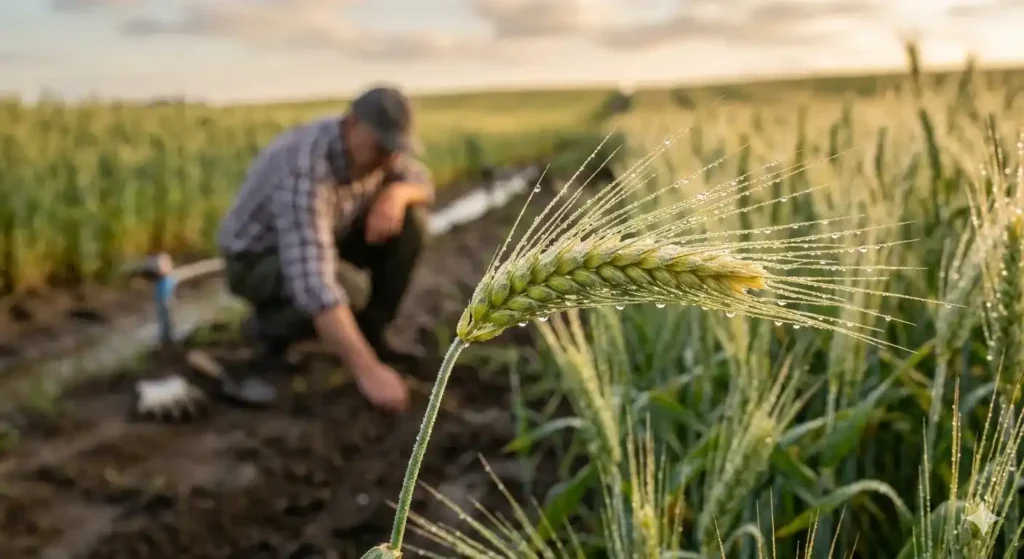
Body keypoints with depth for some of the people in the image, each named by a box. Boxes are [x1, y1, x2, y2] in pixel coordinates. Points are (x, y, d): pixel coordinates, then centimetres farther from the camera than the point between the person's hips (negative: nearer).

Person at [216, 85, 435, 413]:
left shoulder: (373, 144, -16)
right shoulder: (305, 171, -40)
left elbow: (422, 183, -2)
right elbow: (314, 282, -49)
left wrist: (396, 193, -29)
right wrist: (367, 371, -54)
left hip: (321, 235, 7)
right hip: (256, 259, -7)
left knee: (410, 223, -14)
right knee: (328, 298, -37)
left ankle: (370, 334, -1)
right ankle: (268, 327, -3)